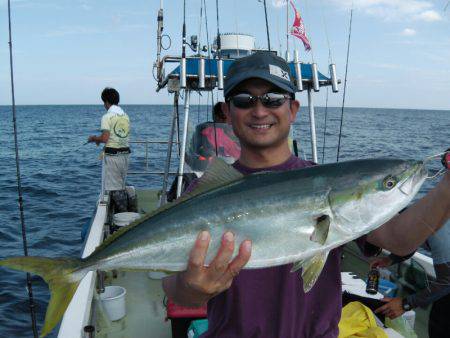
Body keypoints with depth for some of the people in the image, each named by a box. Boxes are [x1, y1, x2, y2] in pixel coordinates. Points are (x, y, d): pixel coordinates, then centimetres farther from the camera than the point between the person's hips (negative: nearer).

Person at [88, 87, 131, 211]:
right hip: (125, 153, 7)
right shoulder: (126, 116, 9)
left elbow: (105, 138, -18)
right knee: (121, 185, 16)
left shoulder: (107, 117, -11)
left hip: (112, 155, -7)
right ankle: (125, 211, 19)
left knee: (114, 187, 1)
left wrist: (94, 138, 3)